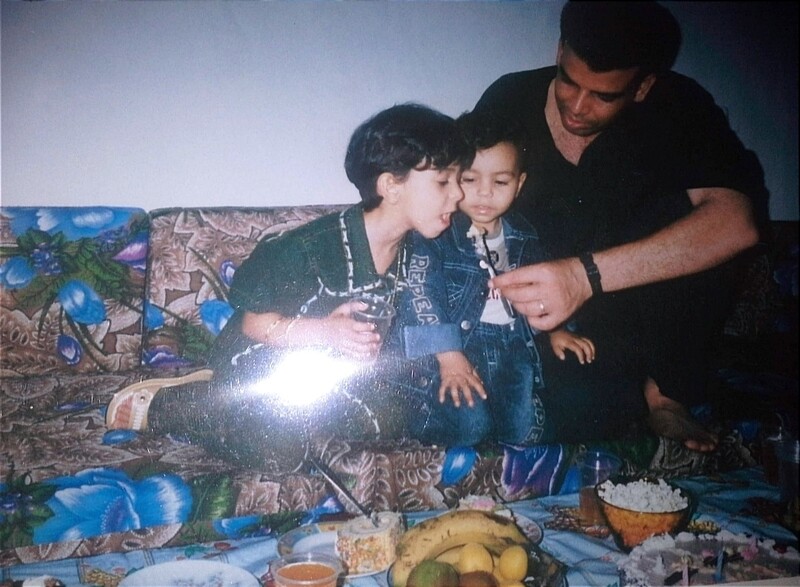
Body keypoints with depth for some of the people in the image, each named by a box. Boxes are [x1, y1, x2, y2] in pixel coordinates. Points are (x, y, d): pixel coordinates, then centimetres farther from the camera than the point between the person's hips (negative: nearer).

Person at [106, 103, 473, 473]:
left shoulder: (413, 253, -6)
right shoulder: (314, 247, -28)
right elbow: (251, 319, -19)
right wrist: (322, 331, -32)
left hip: (325, 371, 8)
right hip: (260, 365, -8)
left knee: (387, 421, -6)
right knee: (276, 451, -27)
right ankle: (157, 407, -1)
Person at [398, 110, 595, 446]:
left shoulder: (522, 236, 11)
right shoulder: (435, 233, -9)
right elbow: (421, 292, -18)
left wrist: (556, 329, 16)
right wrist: (448, 355, -25)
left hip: (513, 345, 5)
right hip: (458, 342, -5)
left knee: (526, 432, -10)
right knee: (473, 425, -23)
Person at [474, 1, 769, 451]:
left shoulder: (677, 108, -13)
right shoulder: (507, 102, -10)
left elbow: (737, 221, -29)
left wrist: (587, 275, -42)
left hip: (628, 310, 2)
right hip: (527, 320, -1)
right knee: (577, 406, -32)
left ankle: (668, 390, -8)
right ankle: (639, 395, 2)